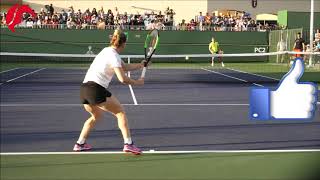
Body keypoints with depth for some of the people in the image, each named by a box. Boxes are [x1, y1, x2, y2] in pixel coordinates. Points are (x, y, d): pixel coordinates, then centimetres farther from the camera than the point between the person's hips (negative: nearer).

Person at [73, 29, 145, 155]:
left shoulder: (108, 51, 20)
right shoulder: (113, 56, -7)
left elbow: (124, 67, 31)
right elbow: (122, 79, -15)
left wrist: (140, 65, 26)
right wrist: (136, 82, -1)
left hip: (84, 89, 9)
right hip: (96, 88, -9)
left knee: (96, 115, 30)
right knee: (120, 113, 1)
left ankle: (80, 143, 27)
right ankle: (128, 144, -8)